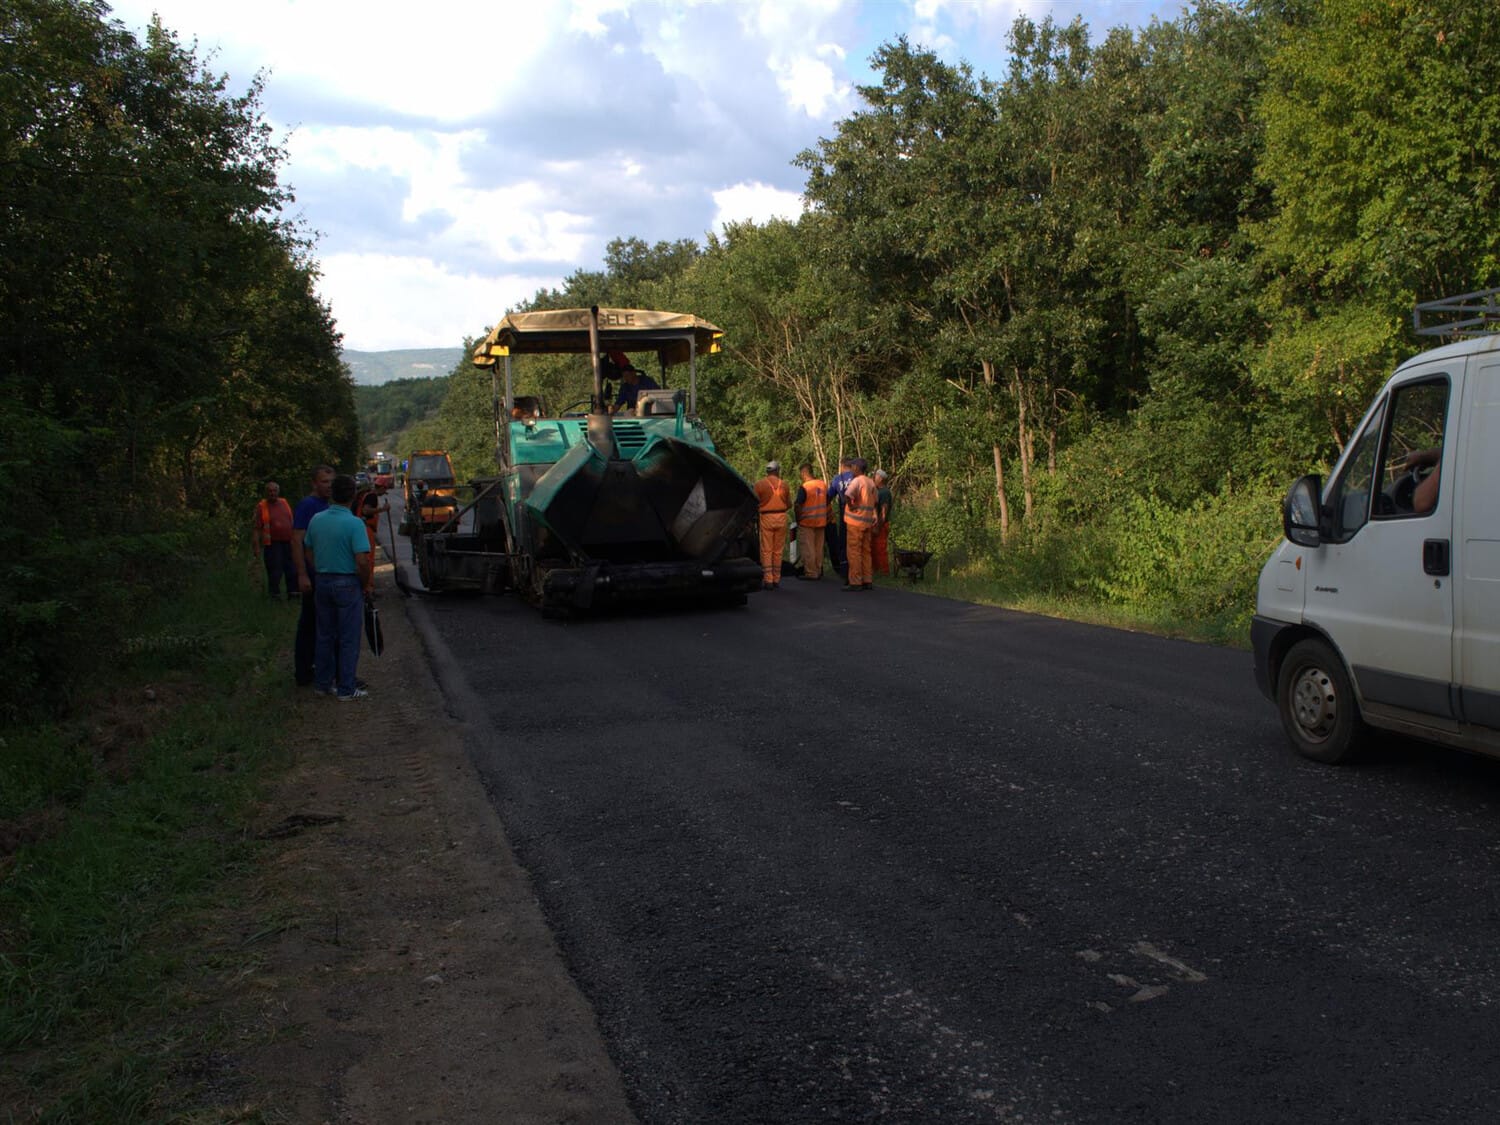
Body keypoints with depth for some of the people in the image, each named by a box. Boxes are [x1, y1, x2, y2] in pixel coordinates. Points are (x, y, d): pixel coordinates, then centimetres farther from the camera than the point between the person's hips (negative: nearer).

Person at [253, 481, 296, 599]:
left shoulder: (284, 503, 11)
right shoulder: (261, 507, -3)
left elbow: (292, 523, 17)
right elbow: (257, 529, -5)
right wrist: (257, 546, -11)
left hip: (288, 542, 4)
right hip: (272, 544, -4)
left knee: (292, 569, 6)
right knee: (275, 572, -3)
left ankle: (292, 592, 15)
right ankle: (275, 595, 7)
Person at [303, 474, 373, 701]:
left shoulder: (316, 520, 1)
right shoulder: (354, 523, -18)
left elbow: (307, 552, 10)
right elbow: (362, 561, -22)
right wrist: (365, 584, -6)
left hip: (323, 582, 6)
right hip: (348, 584, -6)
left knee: (325, 635, 16)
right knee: (349, 638, 3)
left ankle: (322, 683, 23)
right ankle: (346, 689, 7)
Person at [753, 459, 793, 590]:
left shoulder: (759, 484, -4)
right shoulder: (783, 484, 4)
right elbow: (789, 504, 9)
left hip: (766, 517, -2)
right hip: (781, 517, 2)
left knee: (766, 550, 1)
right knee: (778, 550, 9)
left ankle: (767, 580, -3)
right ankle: (776, 580, 12)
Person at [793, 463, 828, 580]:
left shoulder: (804, 487, -18)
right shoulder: (823, 485, 3)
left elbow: (798, 505, -17)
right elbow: (827, 503, 12)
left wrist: (798, 518, -3)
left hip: (807, 522, -6)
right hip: (821, 522, 6)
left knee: (807, 549, 1)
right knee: (818, 548, 14)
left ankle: (810, 573, 4)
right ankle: (818, 571, 20)